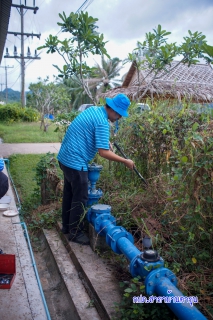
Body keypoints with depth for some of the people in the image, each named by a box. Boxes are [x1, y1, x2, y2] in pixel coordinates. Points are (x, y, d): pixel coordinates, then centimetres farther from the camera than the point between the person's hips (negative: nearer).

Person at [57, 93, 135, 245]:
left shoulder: (93, 110, 9)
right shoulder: (102, 122, -21)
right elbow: (104, 152, -23)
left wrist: (106, 142, 14)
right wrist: (125, 161, -14)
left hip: (65, 157, 10)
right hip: (76, 162, -10)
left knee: (69, 193, 19)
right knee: (80, 198, 2)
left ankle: (67, 225, 34)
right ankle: (75, 232, 15)